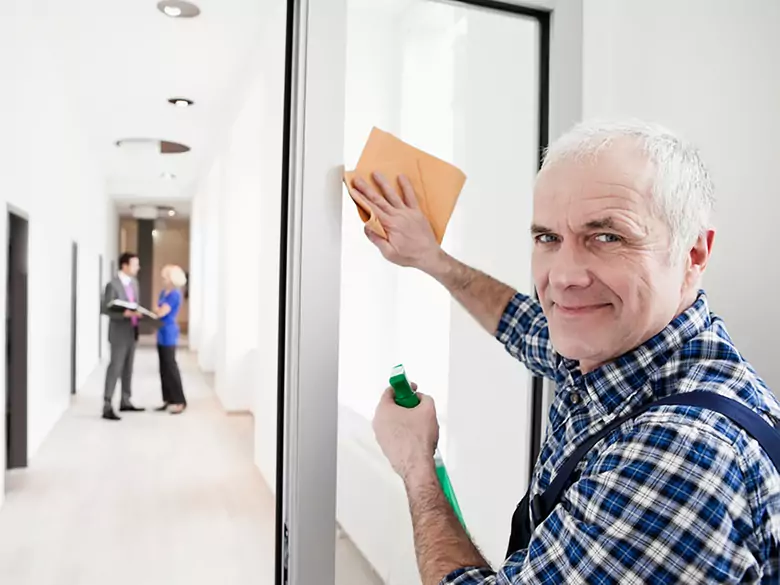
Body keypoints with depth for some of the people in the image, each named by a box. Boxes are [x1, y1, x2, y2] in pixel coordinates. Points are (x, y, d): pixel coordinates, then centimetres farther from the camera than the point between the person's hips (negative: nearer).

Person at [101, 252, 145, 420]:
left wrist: (138, 314, 0)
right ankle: (107, 407, -2)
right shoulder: (112, 285, -14)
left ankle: (125, 402, 24)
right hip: (119, 333, -8)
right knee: (115, 368, -7)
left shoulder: (134, 282, 10)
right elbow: (105, 309, -16)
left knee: (128, 368, 14)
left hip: (133, 332, 8)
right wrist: (124, 313, -27)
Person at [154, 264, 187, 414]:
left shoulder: (175, 294, -15)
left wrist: (157, 309, -1)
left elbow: (161, 312, -19)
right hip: (162, 334, 9)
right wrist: (157, 310, -4)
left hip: (169, 334, -9)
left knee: (171, 367, -5)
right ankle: (169, 400, 16)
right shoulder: (164, 292, 13)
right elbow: (158, 311, 15)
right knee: (164, 368, 10)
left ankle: (180, 401, 1)